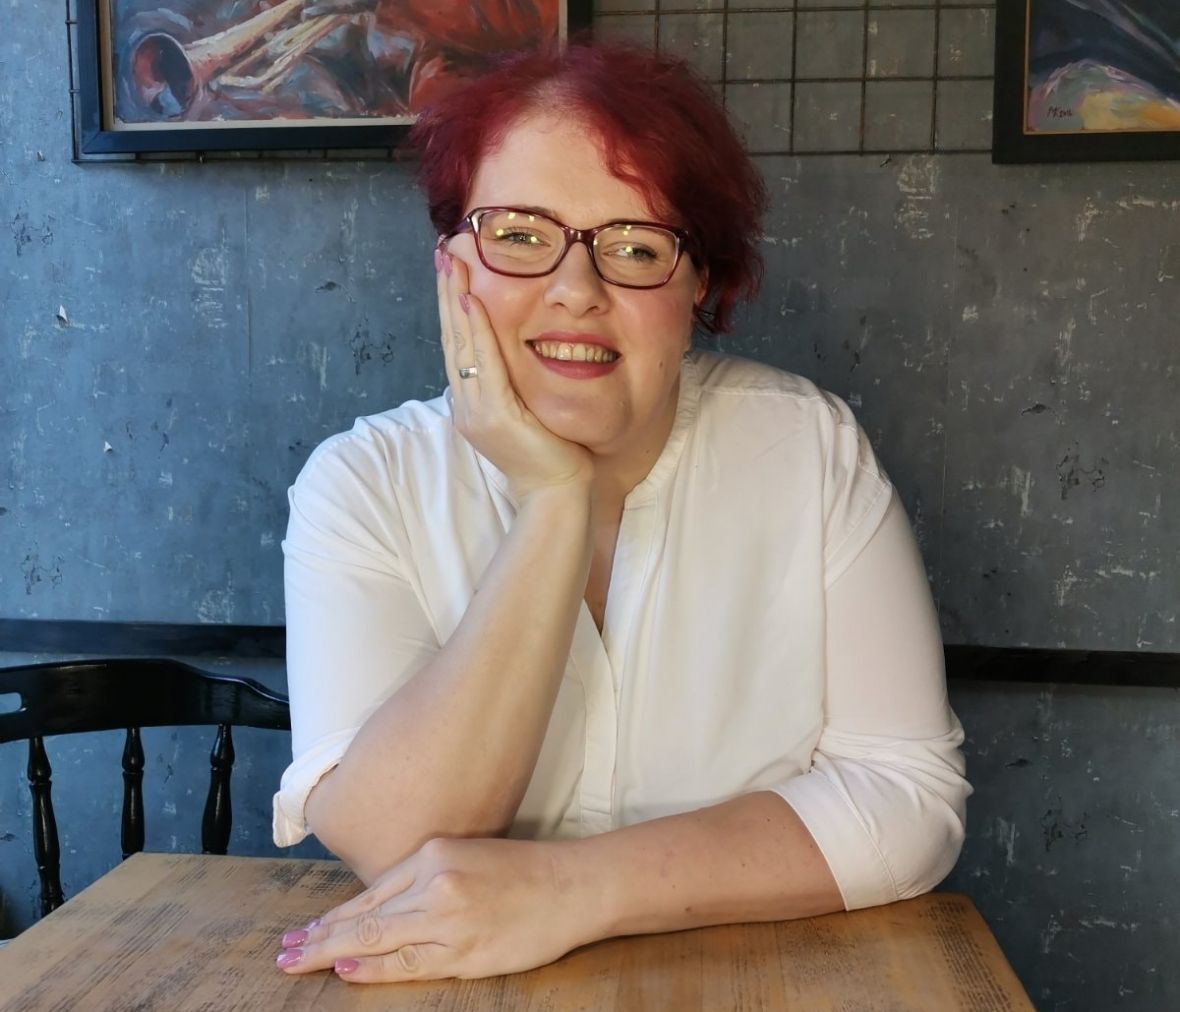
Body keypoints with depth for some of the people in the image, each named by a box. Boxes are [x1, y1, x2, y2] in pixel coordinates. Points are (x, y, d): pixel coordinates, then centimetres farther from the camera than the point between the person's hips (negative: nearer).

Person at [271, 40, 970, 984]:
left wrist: (575, 887, -22)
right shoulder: (365, 483, -8)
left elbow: (910, 796, -13)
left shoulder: (807, 445, -8)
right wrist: (555, 505, -21)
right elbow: (390, 848, -18)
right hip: (459, 988, 1)